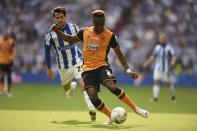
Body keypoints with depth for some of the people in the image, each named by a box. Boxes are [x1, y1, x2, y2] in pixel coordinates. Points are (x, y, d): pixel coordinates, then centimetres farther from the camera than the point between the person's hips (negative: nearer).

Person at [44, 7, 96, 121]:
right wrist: (49, 68, 5)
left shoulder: (73, 27, -8)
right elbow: (47, 51, 3)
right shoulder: (50, 34, -11)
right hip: (63, 66, 2)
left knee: (83, 83, -24)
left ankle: (91, 108, -28)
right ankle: (71, 87, 57)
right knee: (66, 87, 19)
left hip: (78, 61, -2)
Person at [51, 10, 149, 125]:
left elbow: (119, 54, 2)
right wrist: (57, 31, 7)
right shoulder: (85, 32, 6)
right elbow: (71, 39, 21)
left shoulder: (110, 36, -3)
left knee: (112, 87, -30)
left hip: (102, 66, -3)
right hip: (88, 69, 3)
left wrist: (128, 70, -7)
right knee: (93, 97, -17)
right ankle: (111, 116, 4)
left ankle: (135, 109, -15)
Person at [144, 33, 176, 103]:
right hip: (158, 67, 4)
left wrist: (173, 61, -29)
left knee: (168, 82, 3)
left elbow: (173, 56, -8)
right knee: (156, 81, -9)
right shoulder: (157, 47, 11)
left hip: (166, 68, -4)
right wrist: (147, 63, 11)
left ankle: (173, 95, 27)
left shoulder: (169, 47, -3)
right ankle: (155, 97, -10)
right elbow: (153, 56, 19)